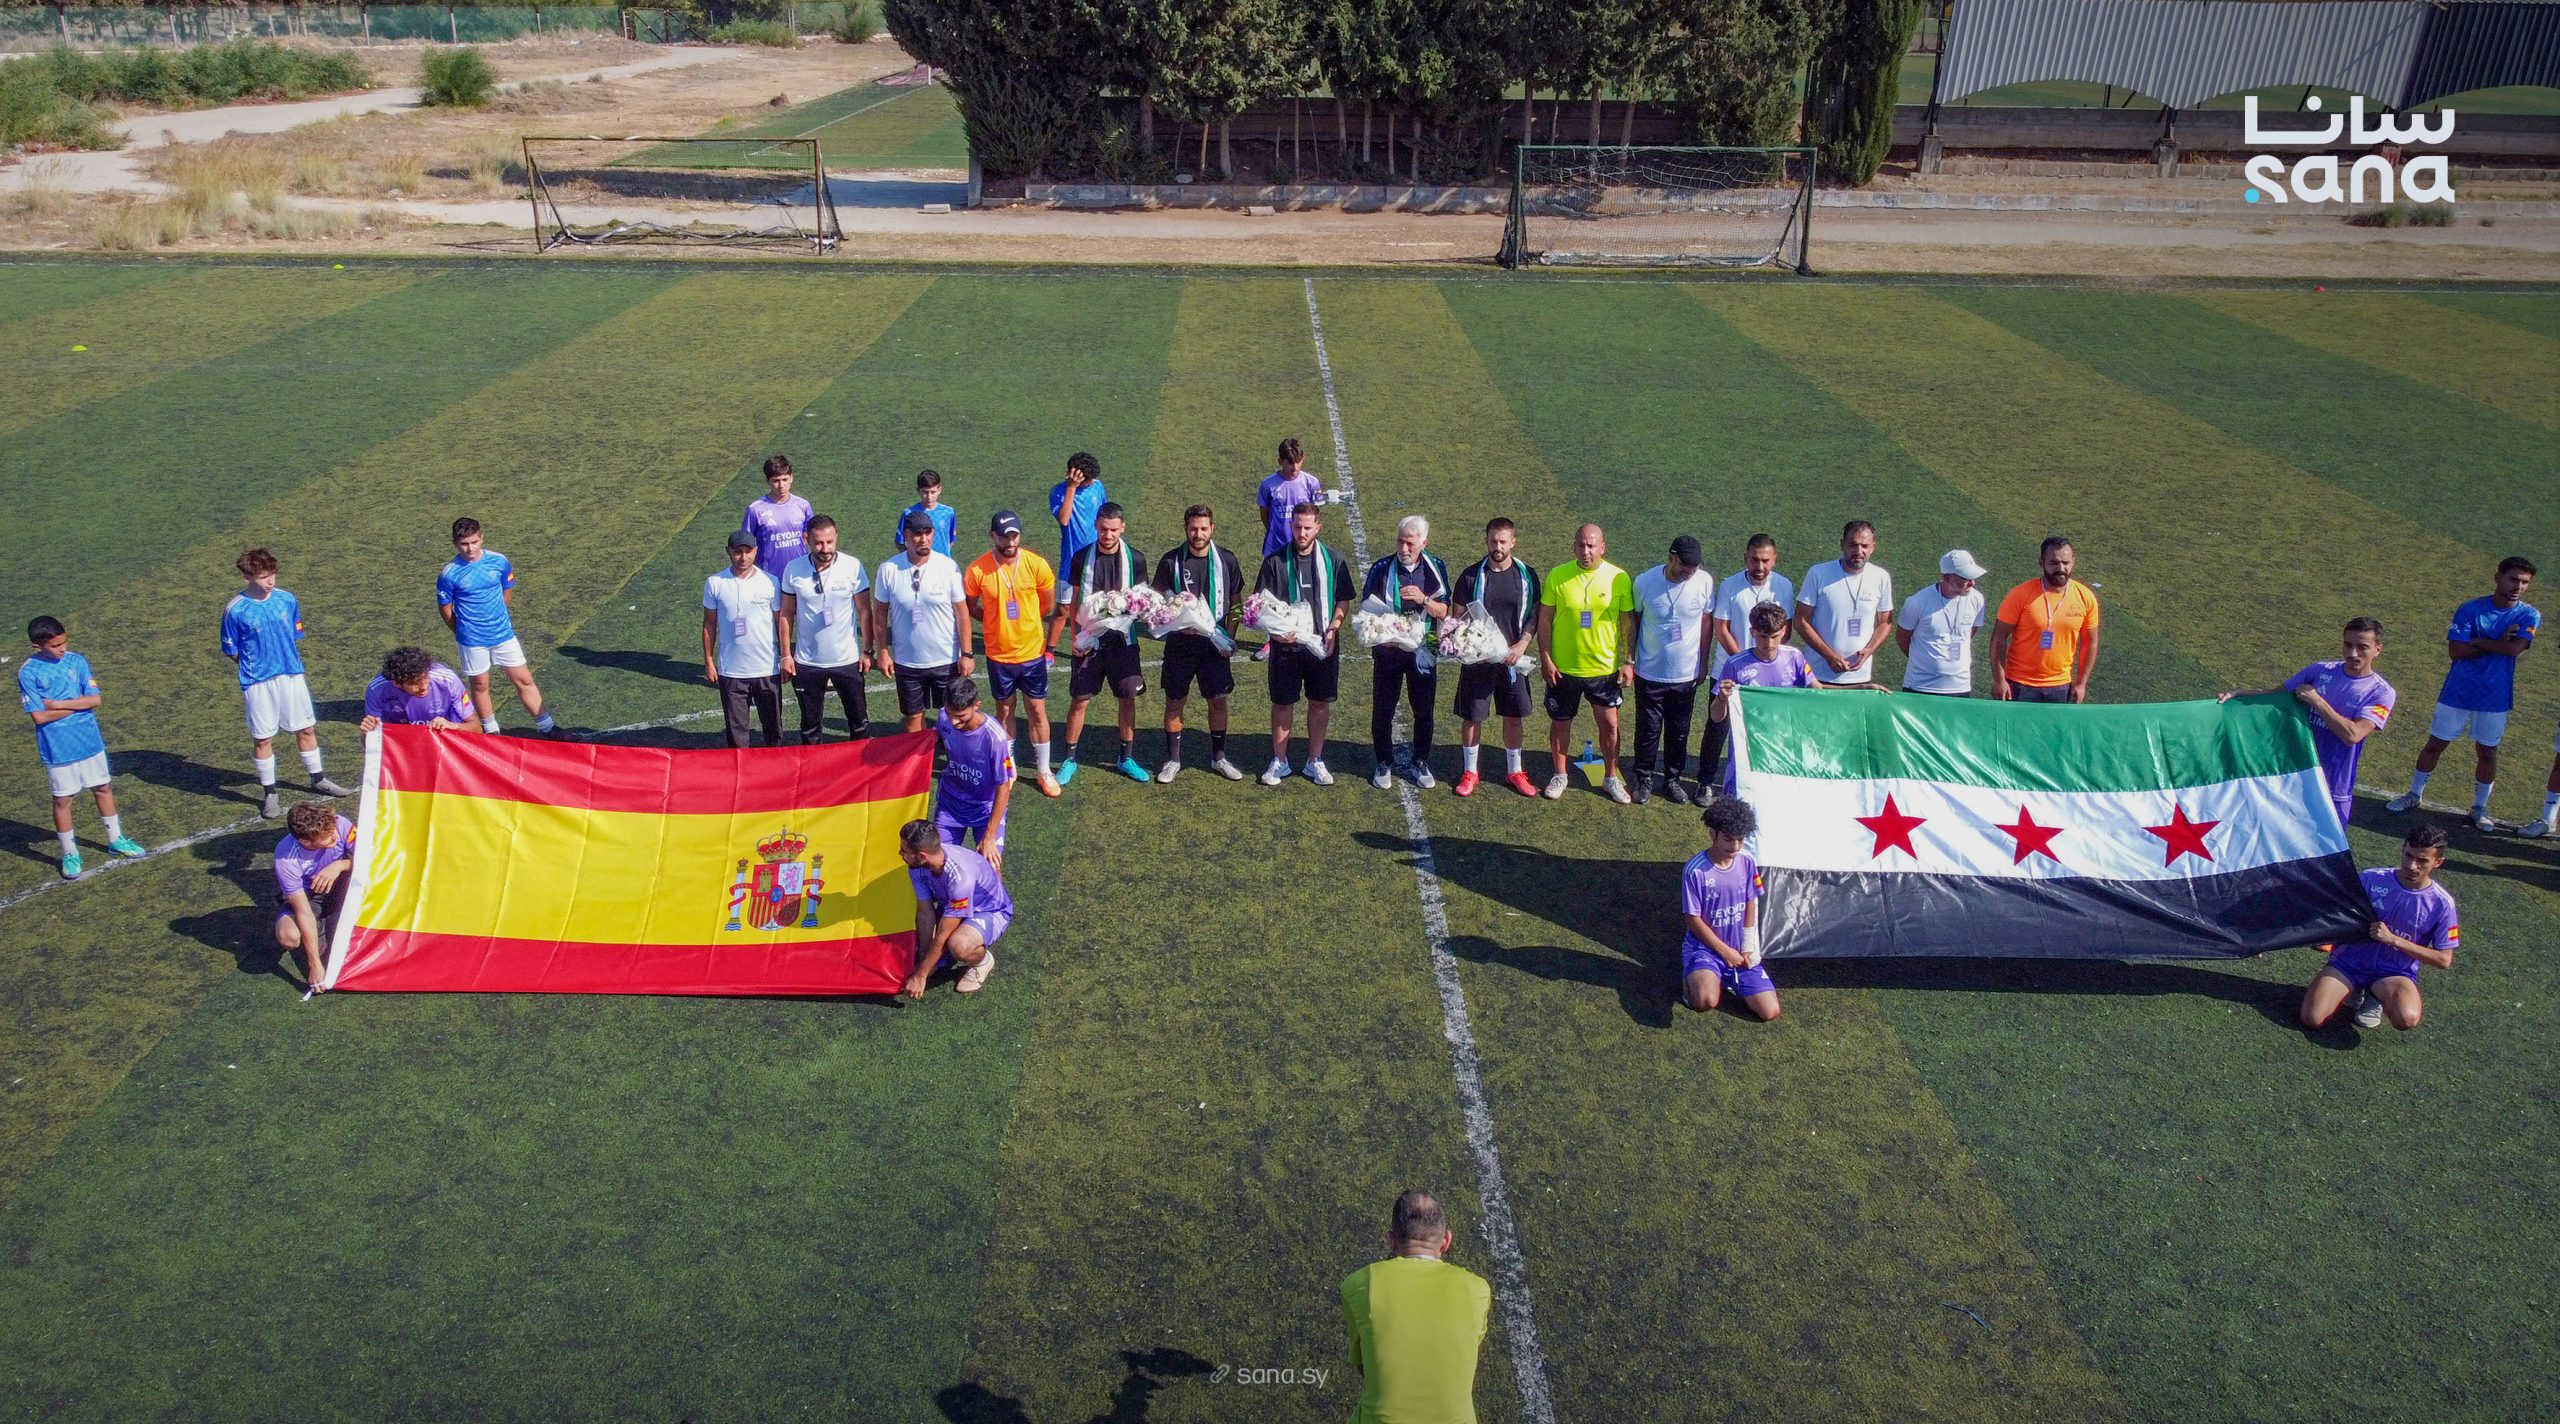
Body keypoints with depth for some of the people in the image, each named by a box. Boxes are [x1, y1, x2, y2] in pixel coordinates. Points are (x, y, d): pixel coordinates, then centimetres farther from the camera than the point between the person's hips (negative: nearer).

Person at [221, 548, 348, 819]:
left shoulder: (287, 600, -2)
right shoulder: (235, 610, -12)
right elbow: (232, 651, -1)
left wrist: (296, 666, 5)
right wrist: (253, 669, 0)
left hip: (292, 676, 3)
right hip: (258, 682, -3)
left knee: (307, 729, 13)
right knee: (263, 739, 7)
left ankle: (318, 780, 30)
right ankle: (269, 794, 19)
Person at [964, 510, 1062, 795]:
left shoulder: (1036, 565, -13)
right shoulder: (977, 570, -15)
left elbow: (1048, 605, 3)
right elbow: (970, 607, 2)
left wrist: (1023, 622, 9)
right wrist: (996, 622, 5)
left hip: (1032, 653, 0)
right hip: (998, 654, 0)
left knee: (1038, 710, 9)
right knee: (1004, 710, 16)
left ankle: (1044, 772, 23)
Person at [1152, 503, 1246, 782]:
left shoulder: (1226, 560, -2)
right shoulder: (1171, 561, -6)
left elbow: (1236, 602, 6)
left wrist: (1229, 637, -4)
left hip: (1215, 644, 1)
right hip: (1180, 644, -1)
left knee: (1218, 700, 6)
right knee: (1174, 702, 6)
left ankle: (1219, 757, 22)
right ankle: (1173, 760, 18)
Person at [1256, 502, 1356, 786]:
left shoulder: (1333, 561, 0)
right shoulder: (1275, 561, -4)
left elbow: (1343, 602, 6)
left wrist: (1333, 629, -9)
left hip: (1323, 645, 1)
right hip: (1286, 644, -1)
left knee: (1320, 702, 8)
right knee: (1283, 703, 7)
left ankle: (1315, 760, 21)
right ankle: (1279, 761, 20)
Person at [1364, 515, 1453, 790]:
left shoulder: (1436, 568, -3)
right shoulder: (1381, 569, -7)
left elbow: (1443, 611, -3)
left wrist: (1423, 599, -22)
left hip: (1423, 650, 1)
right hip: (1387, 649, -1)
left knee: (1424, 710, 10)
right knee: (1383, 709, 6)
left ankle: (1420, 763, 27)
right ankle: (1384, 763, 23)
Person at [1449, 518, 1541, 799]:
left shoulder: (1526, 575, -2)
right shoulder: (1472, 575, -5)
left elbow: (1534, 616, 2)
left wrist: (1522, 644, -12)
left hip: (1512, 658, 1)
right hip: (1477, 659, -1)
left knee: (1514, 717, 10)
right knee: (1471, 716, 6)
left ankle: (1514, 771, 26)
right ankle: (1469, 772, 21)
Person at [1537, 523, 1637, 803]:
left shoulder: (1619, 578, -7)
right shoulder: (1557, 576, -9)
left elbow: (1628, 622, 0)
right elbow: (1545, 620, -3)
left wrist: (1629, 661, -3)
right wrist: (1545, 659, -7)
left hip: (1605, 668, 0)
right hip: (1563, 668, 0)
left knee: (1609, 724, 8)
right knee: (1560, 722, 13)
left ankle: (1610, 778, 26)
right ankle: (1559, 775, 31)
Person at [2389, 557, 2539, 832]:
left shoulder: (2529, 615, -4)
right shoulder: (2471, 609, -7)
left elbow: (2515, 648, -21)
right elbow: (2455, 651, -15)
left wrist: (2478, 641, -14)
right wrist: (2498, 644, -17)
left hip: (2494, 698, 0)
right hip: (2457, 692, 0)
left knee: (2487, 752, 8)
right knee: (2435, 744, 8)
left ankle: (2480, 808, 21)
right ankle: (2414, 795, 22)